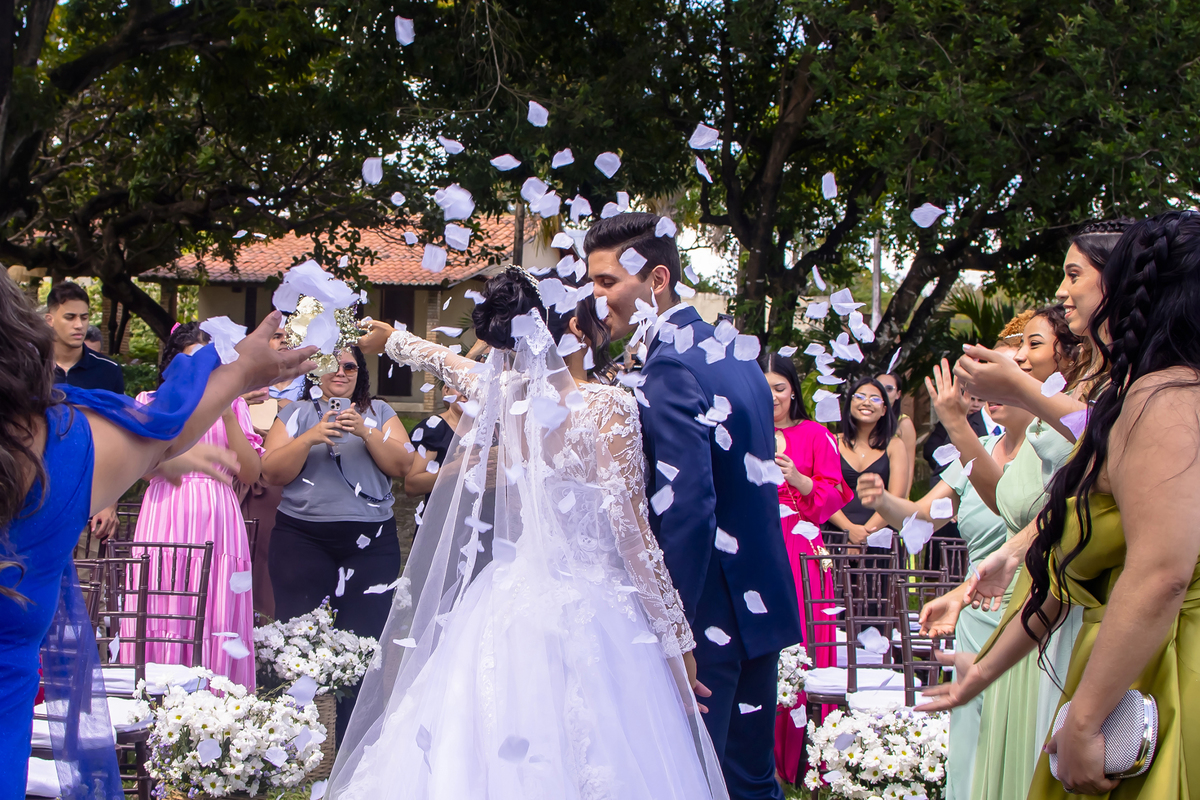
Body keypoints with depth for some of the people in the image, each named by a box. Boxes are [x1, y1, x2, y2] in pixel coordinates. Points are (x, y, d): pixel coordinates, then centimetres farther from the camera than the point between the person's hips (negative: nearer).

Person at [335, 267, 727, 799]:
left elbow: (438, 357, 25)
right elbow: (632, 533, -15)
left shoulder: (494, 394, 1)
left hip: (509, 609, 5)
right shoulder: (607, 406, -13)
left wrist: (390, 338, 48)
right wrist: (675, 637, -8)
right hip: (589, 615, -5)